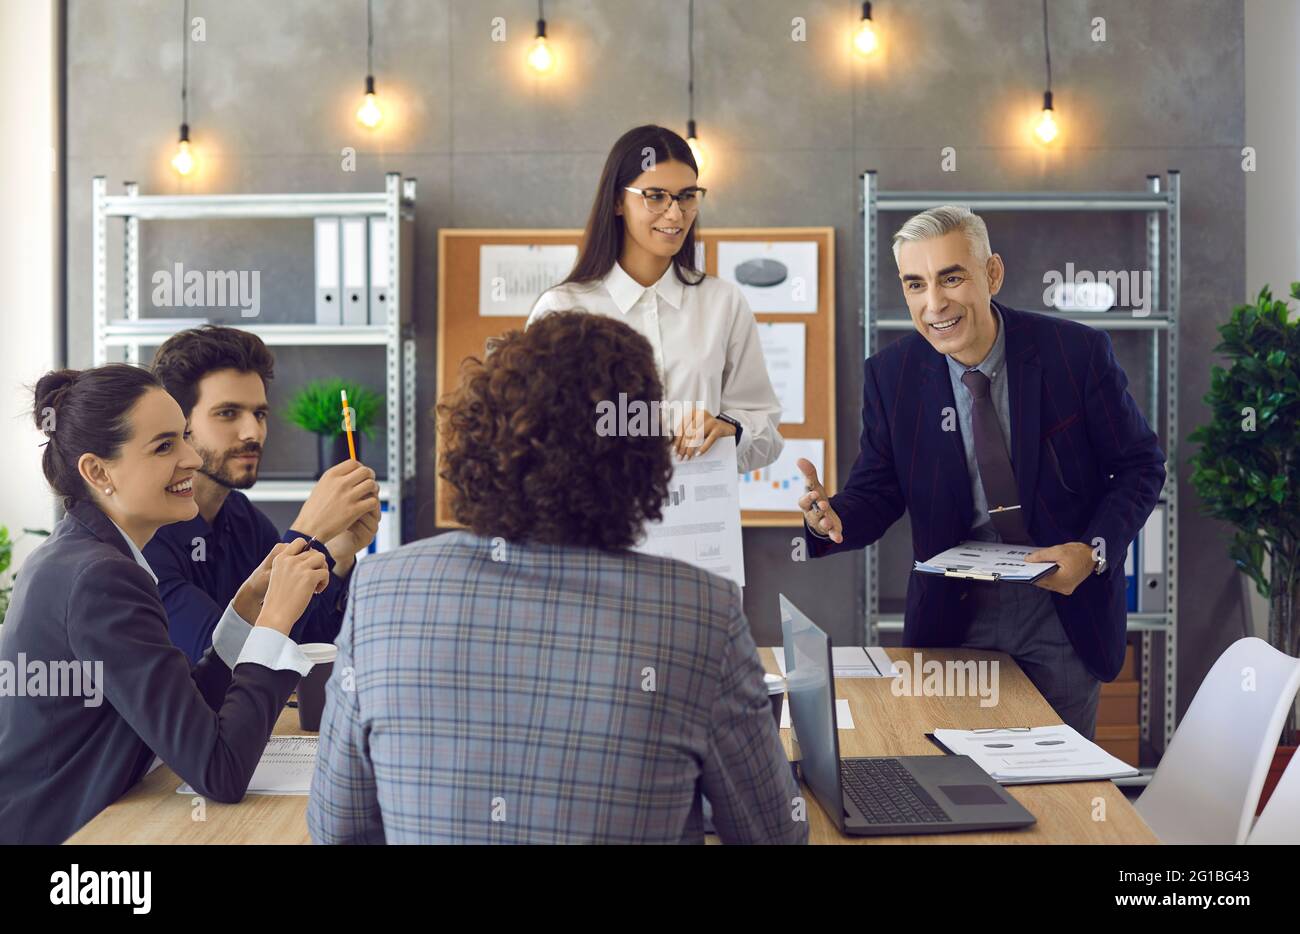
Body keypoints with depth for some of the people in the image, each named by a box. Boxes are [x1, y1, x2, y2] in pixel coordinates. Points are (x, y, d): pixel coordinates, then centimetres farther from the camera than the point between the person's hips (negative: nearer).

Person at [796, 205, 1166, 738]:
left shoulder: (1078, 352, -12)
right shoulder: (890, 375, -6)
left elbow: (1140, 465, -3)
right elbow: (878, 491, -2)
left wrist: (1094, 550, -18)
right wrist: (833, 518, -25)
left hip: (1065, 611, -1)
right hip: (953, 617, 1)